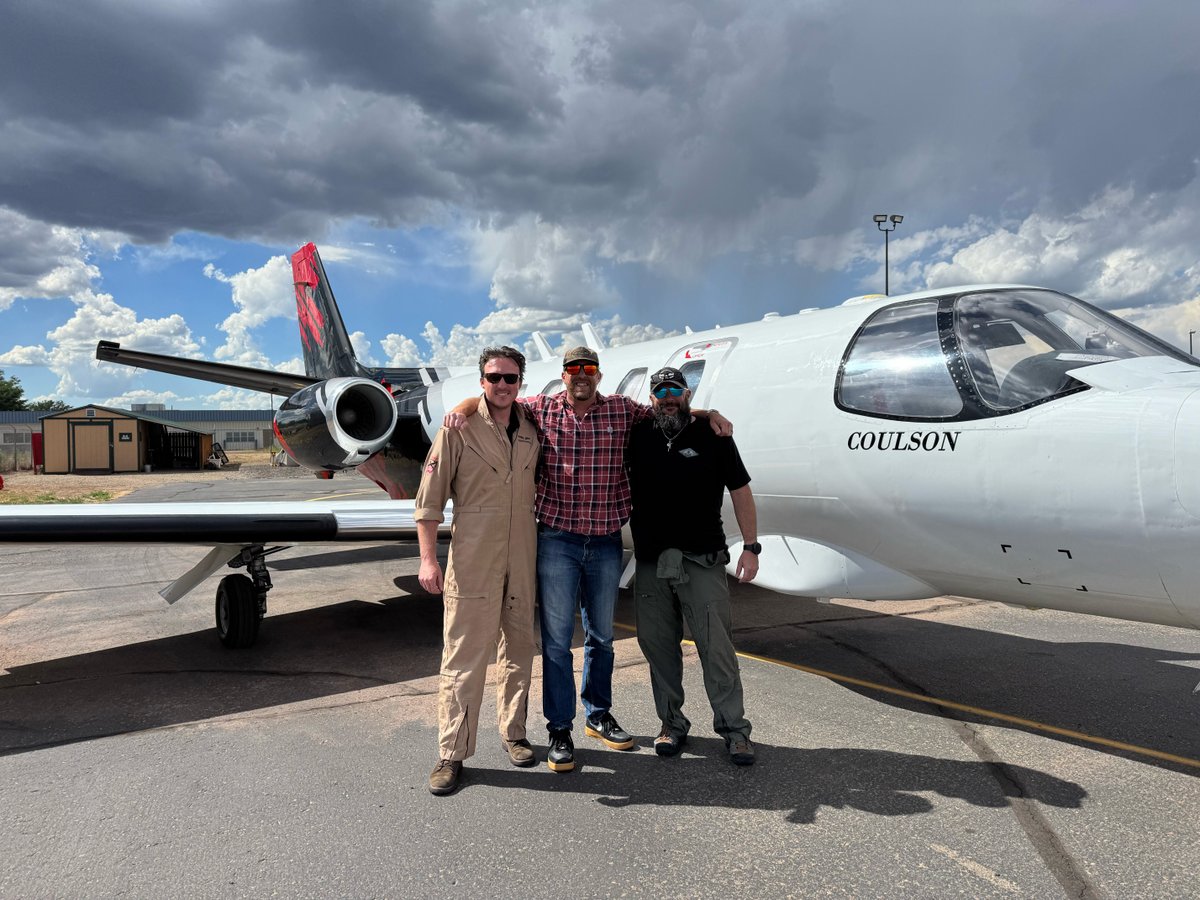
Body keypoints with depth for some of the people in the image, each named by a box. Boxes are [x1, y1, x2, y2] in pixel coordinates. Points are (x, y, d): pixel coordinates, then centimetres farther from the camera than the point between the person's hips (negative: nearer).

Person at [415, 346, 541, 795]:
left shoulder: (532, 429, 7)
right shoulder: (459, 428, -6)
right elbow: (429, 497, -7)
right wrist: (428, 558, -12)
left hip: (522, 559, 5)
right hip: (472, 560, -4)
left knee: (518, 648, 14)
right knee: (463, 656, 0)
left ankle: (513, 733, 31)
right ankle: (452, 754, 12)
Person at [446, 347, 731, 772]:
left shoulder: (621, 410, 5)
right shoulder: (541, 408, 1)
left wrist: (708, 414, 3)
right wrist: (461, 408, -13)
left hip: (606, 543, 3)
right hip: (557, 541, -2)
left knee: (601, 636, 16)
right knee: (557, 638, 2)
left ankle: (598, 715, 34)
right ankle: (559, 730, 15)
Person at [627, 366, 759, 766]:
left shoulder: (712, 436, 1)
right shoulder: (638, 437, 8)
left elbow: (740, 491, 3)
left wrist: (751, 546, -2)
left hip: (703, 561, -3)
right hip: (650, 563, 3)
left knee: (716, 646, -1)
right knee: (659, 645, 9)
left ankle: (734, 727, 12)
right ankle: (672, 723, 24)